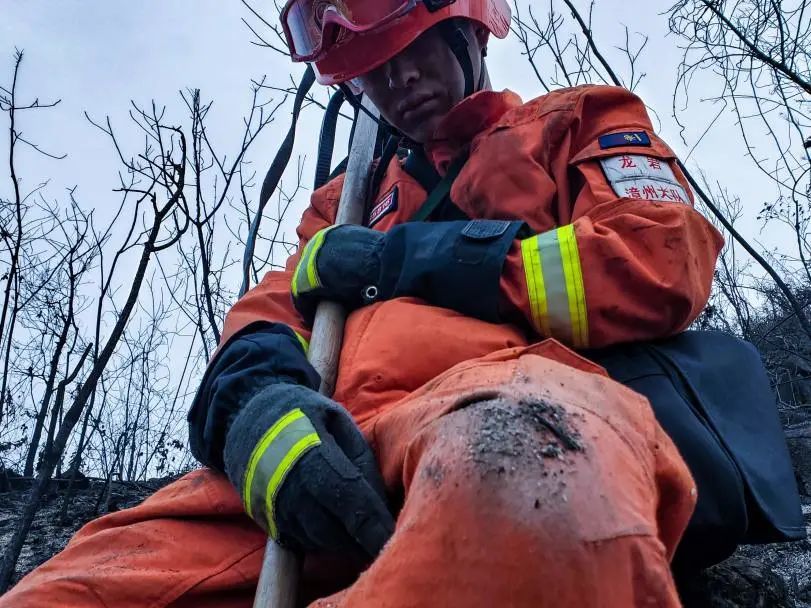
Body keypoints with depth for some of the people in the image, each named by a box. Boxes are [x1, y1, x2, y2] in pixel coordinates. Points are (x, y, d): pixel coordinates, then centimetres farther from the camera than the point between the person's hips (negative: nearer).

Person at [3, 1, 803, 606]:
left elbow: (663, 262, 3)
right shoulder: (352, 199, 33)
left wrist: (405, 258, 1)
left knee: (522, 470, -40)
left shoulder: (575, 125, 23)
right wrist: (256, 402, -9)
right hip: (337, 446, 3)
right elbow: (268, 313, 18)